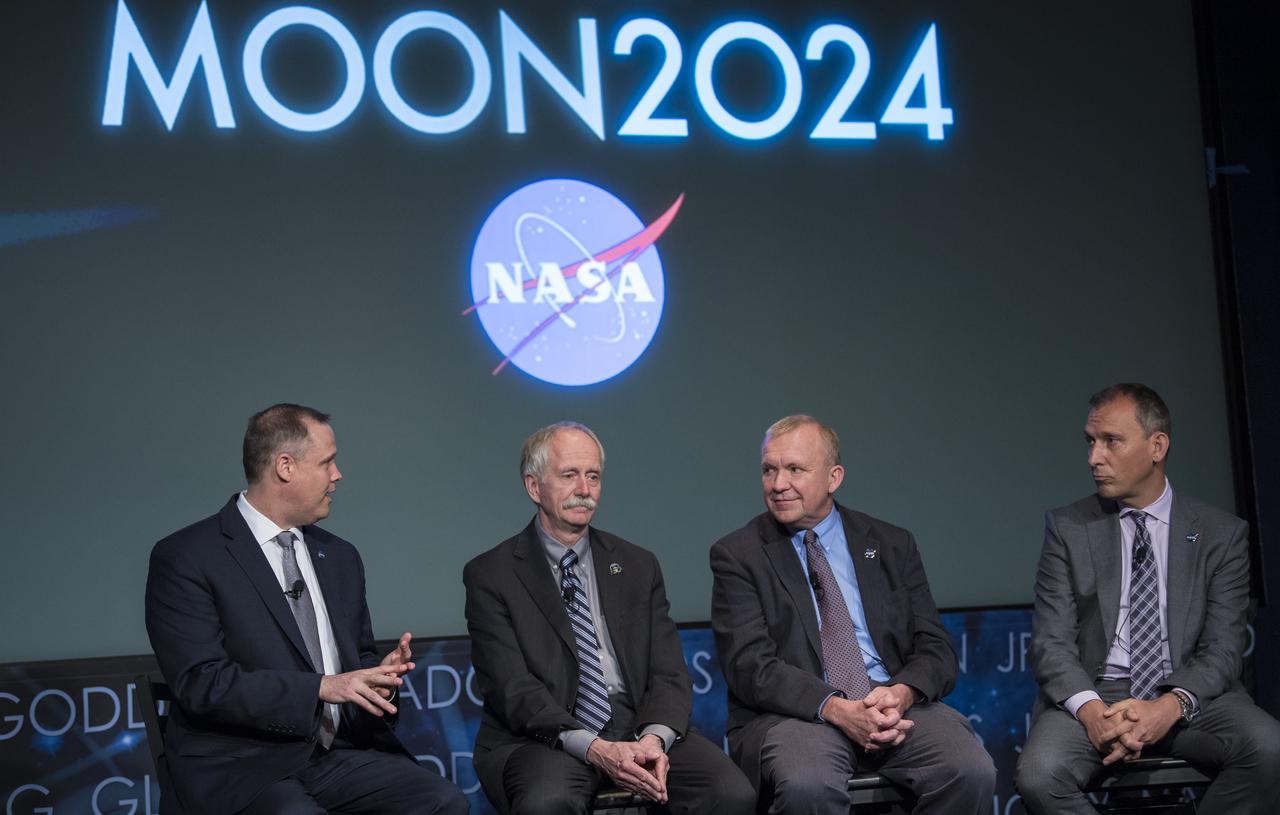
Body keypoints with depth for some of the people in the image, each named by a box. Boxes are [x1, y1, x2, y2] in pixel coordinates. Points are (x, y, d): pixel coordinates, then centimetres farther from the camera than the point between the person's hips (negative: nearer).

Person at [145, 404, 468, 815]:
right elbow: (202, 683, -14)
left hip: (337, 752, 6)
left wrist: (379, 673, 0)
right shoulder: (185, 558, -5)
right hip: (241, 767, -6)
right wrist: (320, 688, -21)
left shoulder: (340, 557, 17)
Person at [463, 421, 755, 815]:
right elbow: (512, 688, -7)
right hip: (544, 739, -3)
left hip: (639, 728, 3)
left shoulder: (638, 566, 16)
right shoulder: (490, 575, 3)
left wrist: (654, 738, -13)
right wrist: (594, 749, -21)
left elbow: (668, 672, 9)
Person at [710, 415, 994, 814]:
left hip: (895, 705, 3)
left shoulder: (892, 545, 14)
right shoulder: (737, 554, 5)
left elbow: (935, 649, 9)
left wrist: (902, 692, -14)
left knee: (972, 771, -25)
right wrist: (836, 708, -21)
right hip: (796, 714, -3)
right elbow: (750, 665, -6)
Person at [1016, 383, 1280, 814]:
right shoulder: (1067, 528, 7)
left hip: (1189, 697, 1)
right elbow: (1052, 641, 0)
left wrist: (1172, 706, -21)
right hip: (1093, 694, 0)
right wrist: (1090, 709, -20)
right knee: (1039, 774, -32)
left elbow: (1221, 648, 0)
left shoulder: (1222, 533, 6)